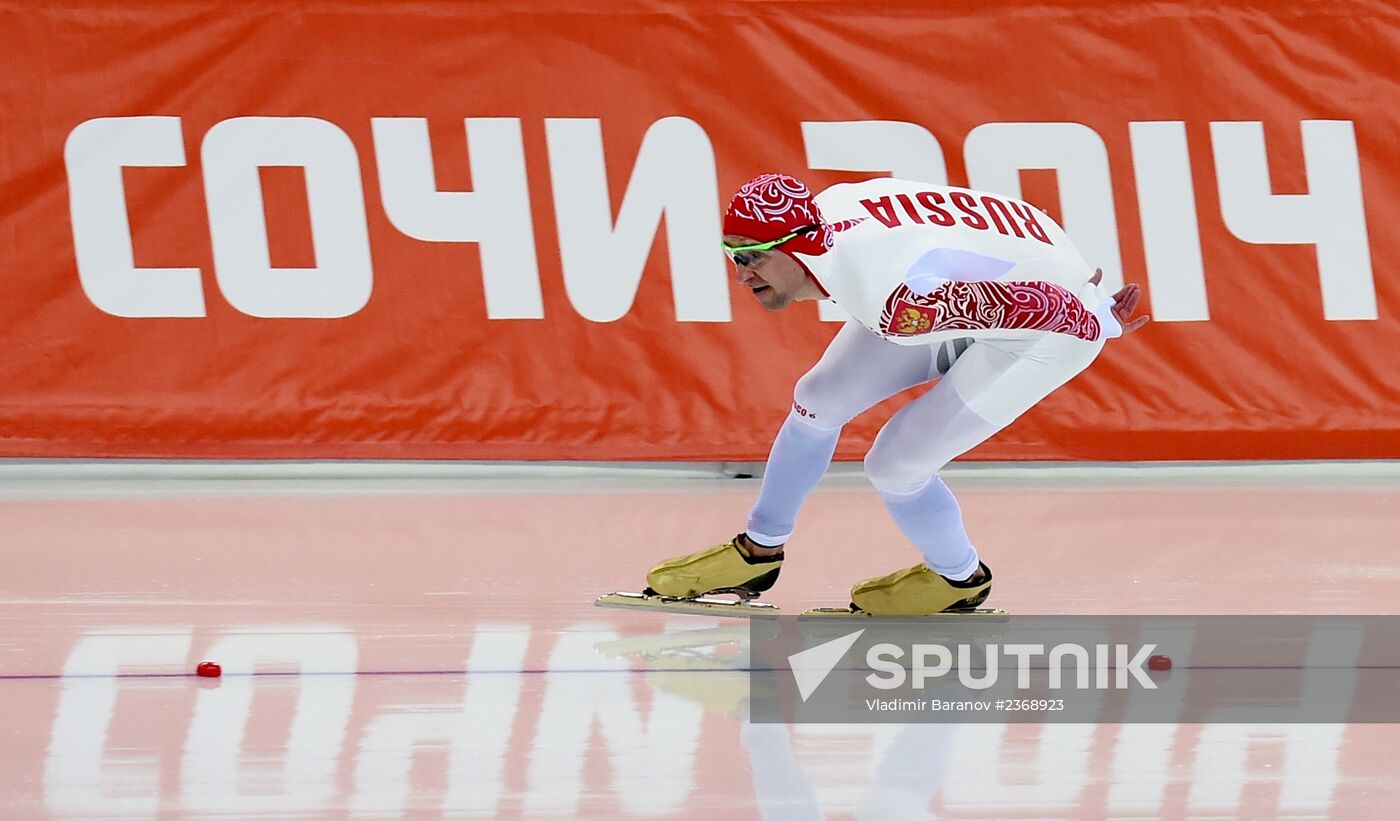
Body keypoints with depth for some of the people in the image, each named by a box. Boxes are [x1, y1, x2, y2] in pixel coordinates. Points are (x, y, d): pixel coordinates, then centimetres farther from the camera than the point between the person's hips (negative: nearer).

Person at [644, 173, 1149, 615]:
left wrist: (1103, 325, -14)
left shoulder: (894, 300, -40)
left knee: (894, 465, -8)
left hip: (1054, 325, -8)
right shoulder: (822, 209, -16)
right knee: (819, 398, 11)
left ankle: (960, 579, 22)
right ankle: (759, 552, 31)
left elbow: (1045, 306, -35)